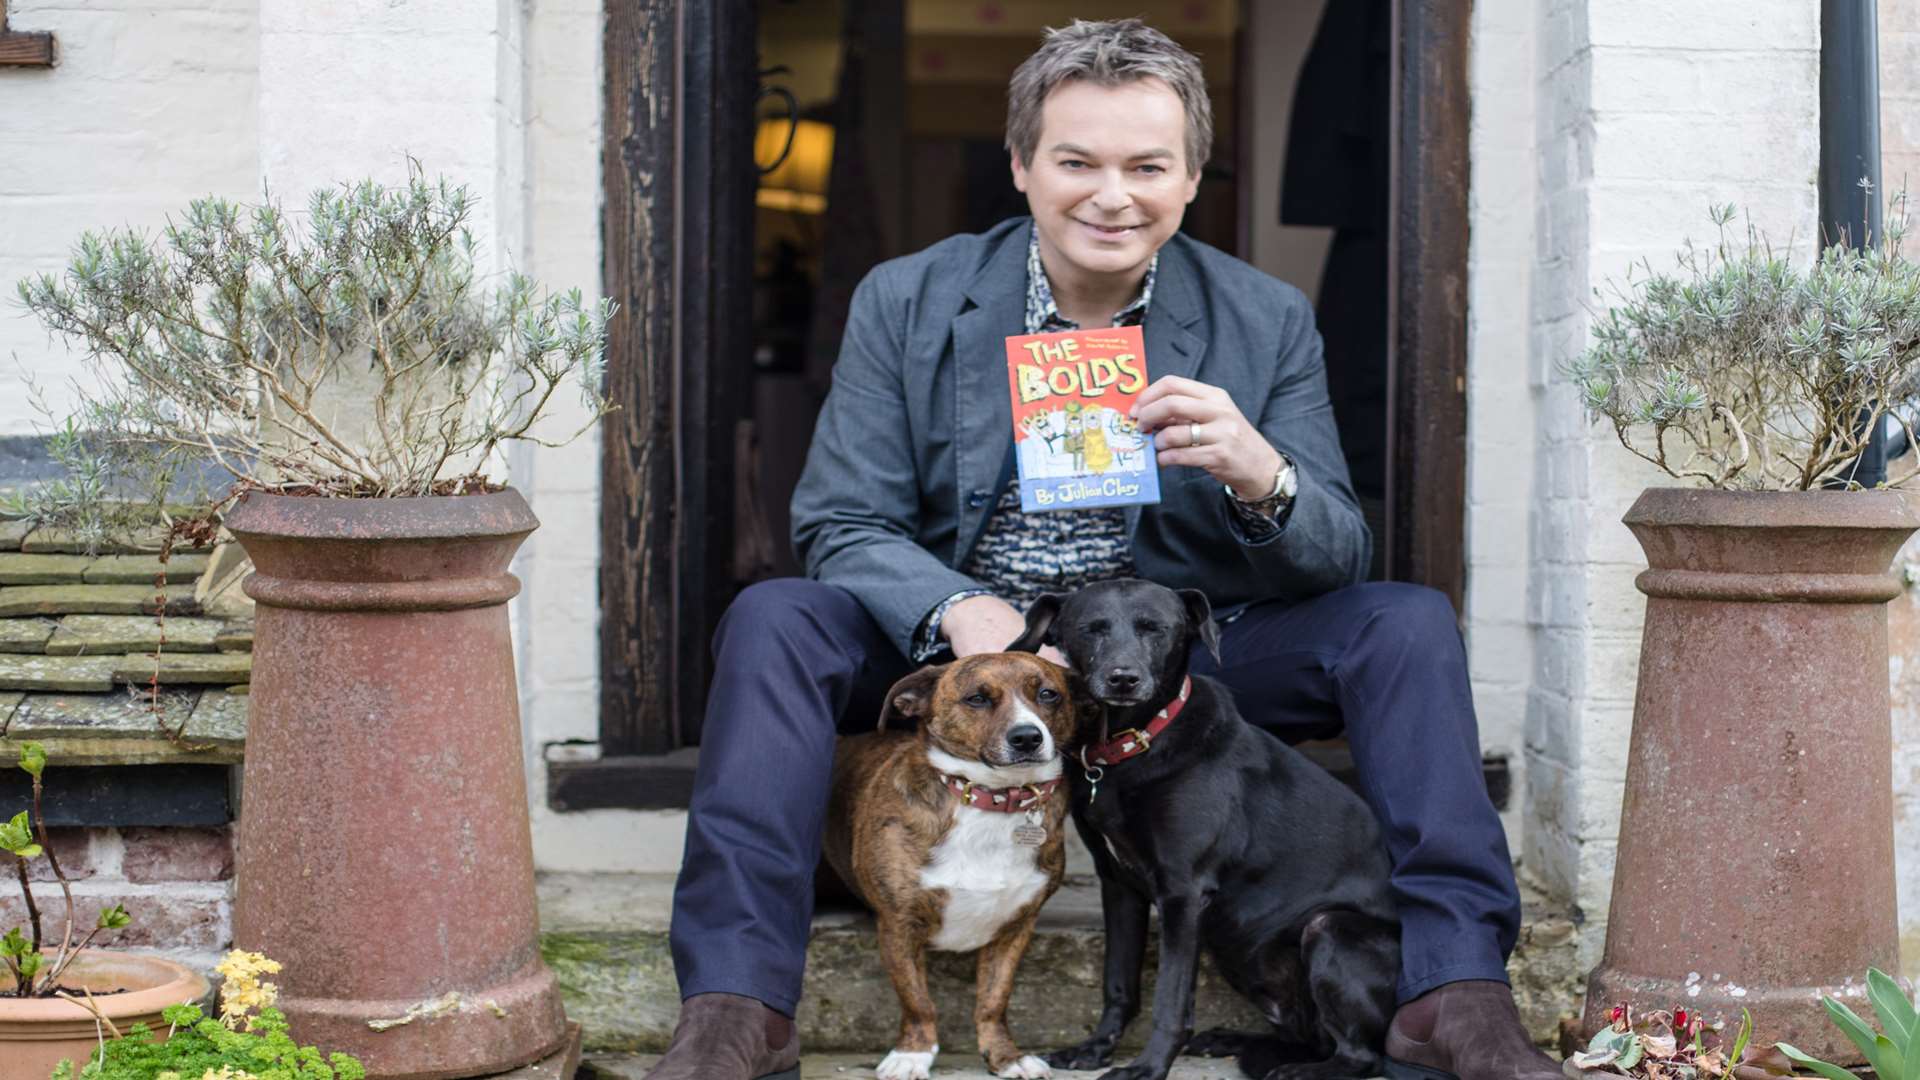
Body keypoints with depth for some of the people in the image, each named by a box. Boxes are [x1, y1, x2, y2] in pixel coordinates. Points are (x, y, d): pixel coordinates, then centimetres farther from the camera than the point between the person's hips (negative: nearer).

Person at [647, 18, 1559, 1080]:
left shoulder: (1266, 322, -2)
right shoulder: (904, 302, -3)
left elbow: (1336, 562, -5)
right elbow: (840, 526, -6)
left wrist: (1261, 475, -30)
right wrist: (960, 611, -29)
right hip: (964, 643, 0)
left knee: (1407, 623, -19)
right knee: (771, 620, -25)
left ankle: (1452, 992, -19)